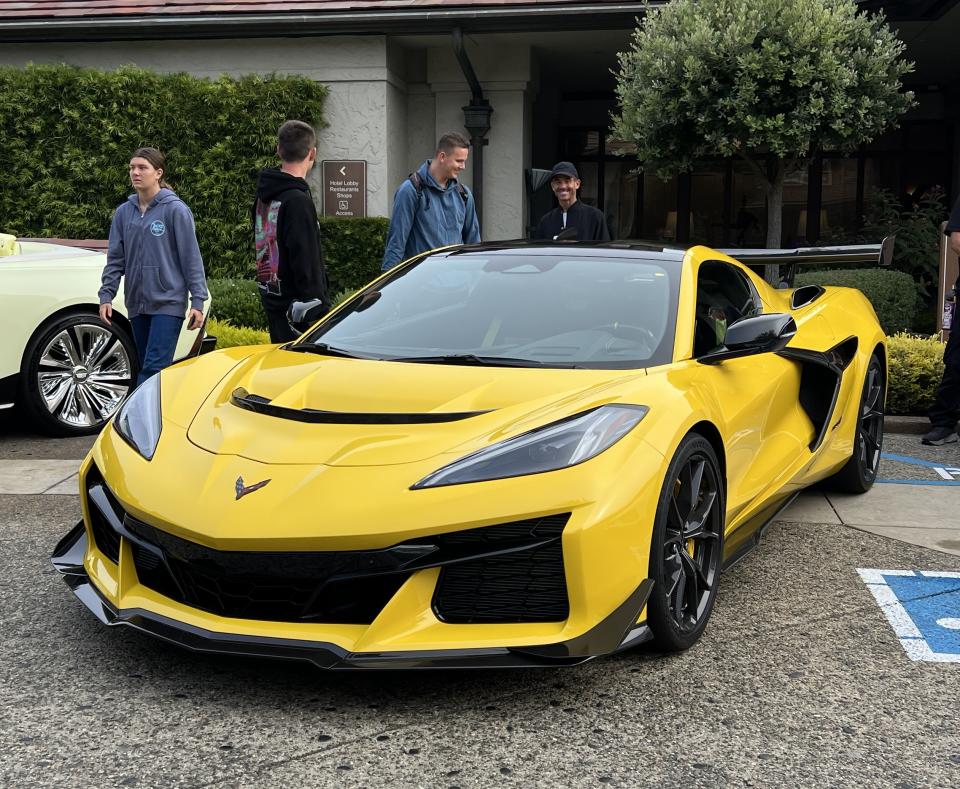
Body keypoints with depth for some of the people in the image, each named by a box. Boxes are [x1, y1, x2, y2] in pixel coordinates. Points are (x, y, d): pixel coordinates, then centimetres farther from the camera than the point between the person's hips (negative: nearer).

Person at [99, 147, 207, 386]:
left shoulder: (175, 210, -5)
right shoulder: (124, 212, 10)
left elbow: (191, 257, -5)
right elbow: (115, 258, 13)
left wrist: (198, 301, -9)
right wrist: (106, 295, 4)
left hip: (168, 303, -6)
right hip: (137, 305, 6)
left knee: (154, 367, -13)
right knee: (146, 367, 10)